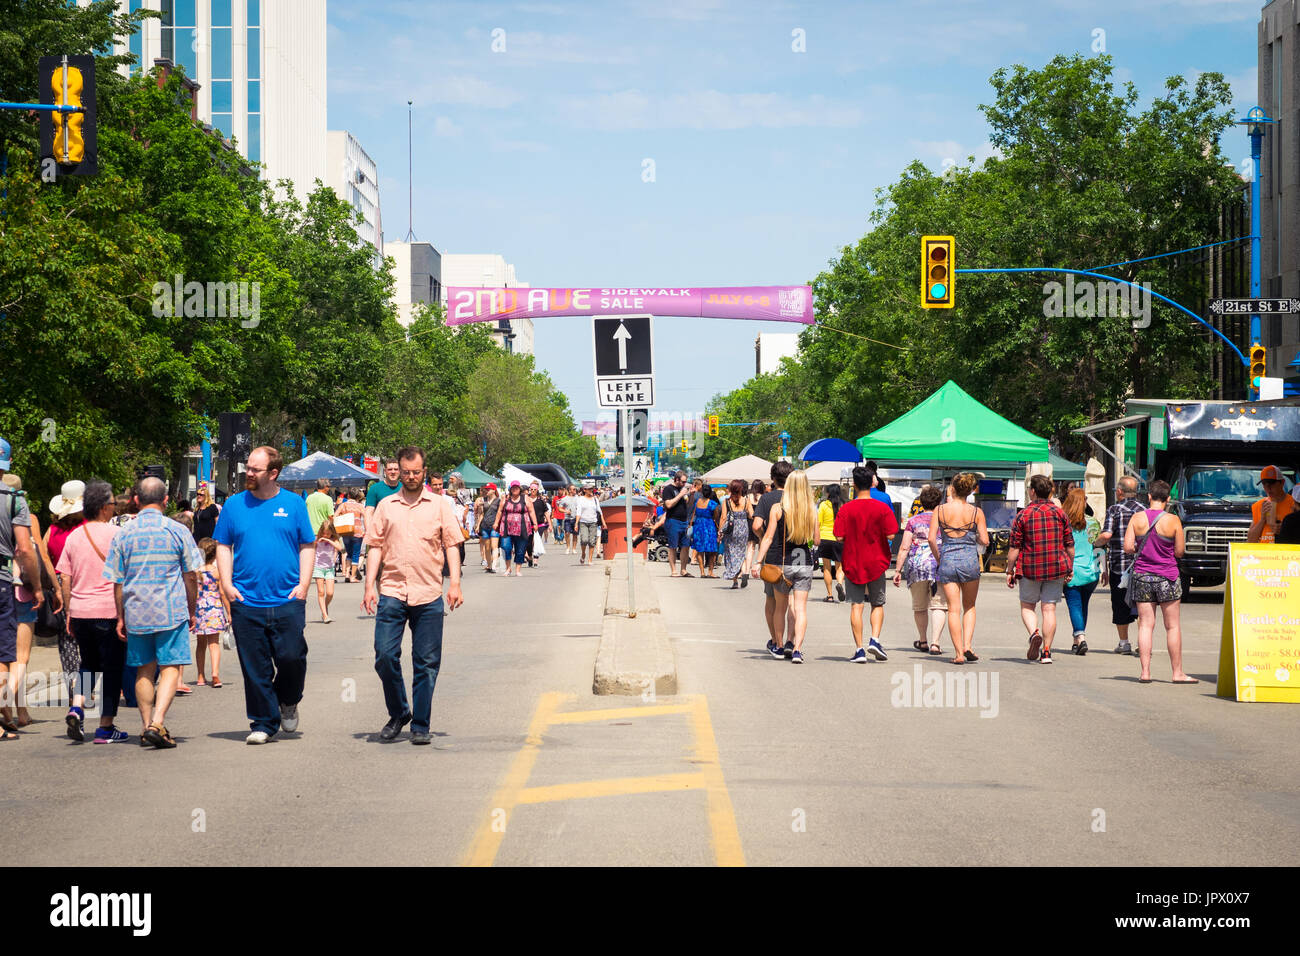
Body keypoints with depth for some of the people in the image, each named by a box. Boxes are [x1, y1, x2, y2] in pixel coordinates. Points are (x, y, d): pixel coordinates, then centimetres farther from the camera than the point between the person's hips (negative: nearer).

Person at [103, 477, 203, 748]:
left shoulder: (123, 535, 2)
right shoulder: (177, 531, -2)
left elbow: (117, 582, 5)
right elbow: (191, 576, 2)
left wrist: (120, 618, 13)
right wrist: (192, 612, 13)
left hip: (136, 613, 2)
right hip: (172, 612, -2)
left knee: (144, 670, 12)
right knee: (170, 668, -2)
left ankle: (147, 725, 13)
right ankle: (157, 723, -17)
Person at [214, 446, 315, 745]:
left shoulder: (293, 504, 5)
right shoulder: (235, 504, 7)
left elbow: (308, 546, 7)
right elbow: (223, 546, 11)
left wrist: (303, 584, -4)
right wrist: (227, 584, -1)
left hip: (288, 600, -1)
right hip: (246, 601, 1)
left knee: (292, 657, -6)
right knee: (255, 667, 2)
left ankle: (288, 702, 23)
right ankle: (263, 722, 12)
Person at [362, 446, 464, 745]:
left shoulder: (440, 504, 8)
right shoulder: (386, 505, 11)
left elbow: (452, 544, 6)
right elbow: (376, 546, 11)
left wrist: (454, 582, -5)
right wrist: (369, 585, 1)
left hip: (428, 596, -1)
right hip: (392, 592, 1)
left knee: (426, 663, 2)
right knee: (385, 655, -7)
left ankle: (420, 725, 11)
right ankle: (398, 714, 13)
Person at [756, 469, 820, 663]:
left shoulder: (777, 508, -6)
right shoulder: (812, 510, 0)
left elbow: (768, 537, -9)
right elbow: (816, 540, 4)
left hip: (782, 561, -1)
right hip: (805, 563, 1)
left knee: (780, 606, 16)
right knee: (800, 608, -1)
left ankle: (778, 644, 26)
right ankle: (796, 649, -14)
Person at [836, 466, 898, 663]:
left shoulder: (846, 509, -7)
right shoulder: (882, 508, -6)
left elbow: (839, 536, -9)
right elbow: (891, 535, -10)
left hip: (853, 563, 0)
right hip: (876, 564, 0)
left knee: (856, 605, 3)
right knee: (878, 604, 15)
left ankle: (859, 649, -3)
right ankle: (875, 640, -4)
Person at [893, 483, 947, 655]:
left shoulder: (913, 521, 4)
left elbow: (904, 547, 0)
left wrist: (898, 570, 3)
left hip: (917, 565, 1)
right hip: (941, 565, -1)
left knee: (919, 607, 16)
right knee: (939, 605, -1)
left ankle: (923, 641, 30)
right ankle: (935, 642, -15)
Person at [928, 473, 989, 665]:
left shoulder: (940, 510, -2)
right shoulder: (976, 512, -3)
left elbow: (931, 539, -6)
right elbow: (985, 541, -5)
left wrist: (938, 558, 8)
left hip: (947, 559, 0)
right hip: (970, 560, 0)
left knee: (954, 609, 3)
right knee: (969, 606, 17)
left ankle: (959, 653, -2)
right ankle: (968, 646, 2)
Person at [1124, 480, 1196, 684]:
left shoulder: (1138, 518, -3)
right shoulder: (1173, 520, -7)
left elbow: (1128, 548, -3)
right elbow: (1179, 552, -3)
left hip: (1142, 575, 2)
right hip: (1166, 578, -2)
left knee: (1145, 625, 5)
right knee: (1172, 626, 6)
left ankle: (1145, 672, 0)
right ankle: (1178, 672, 9)